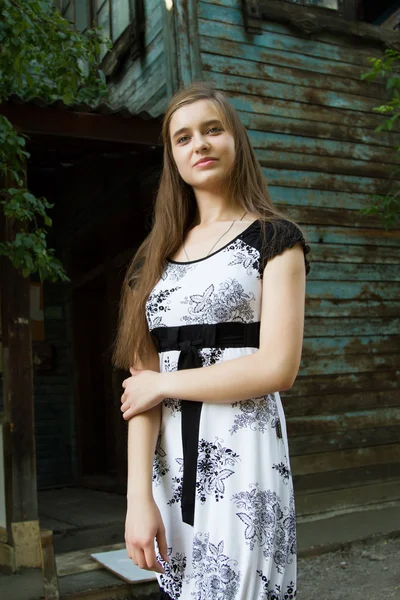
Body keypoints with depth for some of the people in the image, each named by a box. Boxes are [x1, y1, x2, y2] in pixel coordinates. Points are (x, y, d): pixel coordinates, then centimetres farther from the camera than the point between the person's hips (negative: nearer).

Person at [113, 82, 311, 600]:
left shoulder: (274, 238, 0)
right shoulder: (157, 254, 10)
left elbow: (278, 368, -11)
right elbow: (142, 377, 1)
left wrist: (163, 384, -5)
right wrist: (138, 495, -9)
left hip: (241, 458, -4)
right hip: (167, 460, 4)